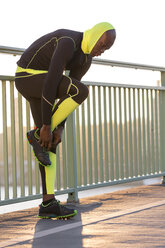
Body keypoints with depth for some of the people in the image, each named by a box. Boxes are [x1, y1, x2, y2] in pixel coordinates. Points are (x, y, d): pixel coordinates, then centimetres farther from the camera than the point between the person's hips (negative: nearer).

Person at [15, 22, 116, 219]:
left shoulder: (86, 59, 4)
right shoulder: (68, 43, -28)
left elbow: (67, 97, 7)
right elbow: (50, 85, -31)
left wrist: (59, 127, -2)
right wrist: (46, 126, -27)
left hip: (38, 81, 9)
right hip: (27, 77, -9)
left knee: (50, 141, -1)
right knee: (82, 91, -26)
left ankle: (48, 204, -2)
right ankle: (38, 135, -13)